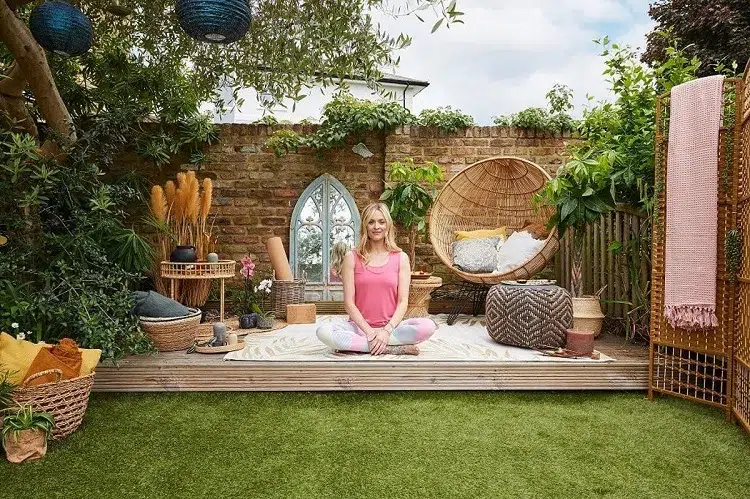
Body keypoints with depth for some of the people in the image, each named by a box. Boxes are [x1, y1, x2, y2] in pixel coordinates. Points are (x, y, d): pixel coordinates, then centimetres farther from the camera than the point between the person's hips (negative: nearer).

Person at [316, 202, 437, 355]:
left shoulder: (401, 258, 3)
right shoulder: (352, 257, 1)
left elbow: (403, 301, -2)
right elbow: (349, 302, -3)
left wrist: (387, 330, -16)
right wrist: (369, 331, -14)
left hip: (391, 326, 0)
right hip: (360, 326, 0)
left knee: (428, 326, -27)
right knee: (324, 331, -30)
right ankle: (396, 348, -23)